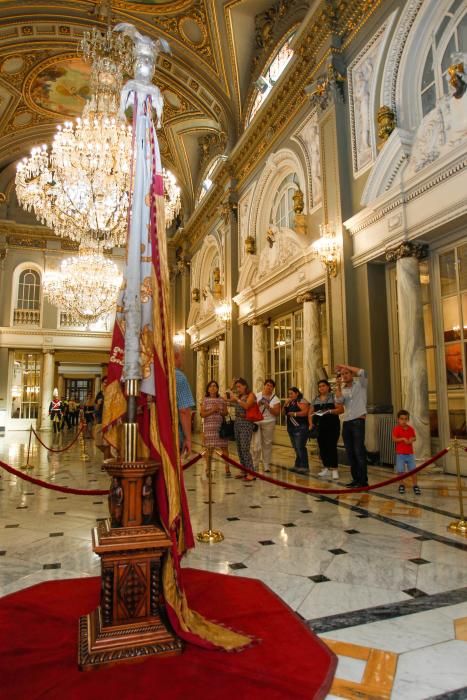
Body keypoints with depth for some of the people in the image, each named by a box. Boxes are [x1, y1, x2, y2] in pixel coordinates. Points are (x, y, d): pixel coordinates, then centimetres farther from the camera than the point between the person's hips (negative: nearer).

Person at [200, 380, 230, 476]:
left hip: (221, 426, 1)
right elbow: (202, 414, -1)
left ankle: (227, 468, 2)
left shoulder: (222, 400, 10)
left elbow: (226, 413, 10)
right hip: (209, 426, -1)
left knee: (224, 447, -3)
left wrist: (220, 411, -9)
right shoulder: (205, 400, 5)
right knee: (209, 447, 0)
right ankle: (208, 469, 11)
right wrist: (212, 410, -13)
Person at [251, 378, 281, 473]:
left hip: (269, 423, 1)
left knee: (267, 444, 3)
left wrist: (268, 406, -13)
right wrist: (259, 404, -14)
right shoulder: (257, 396, 6)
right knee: (256, 444, -8)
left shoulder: (275, 399, 5)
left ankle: (266, 465, 13)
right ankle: (253, 464, 5)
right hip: (256, 422, -1)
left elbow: (277, 413, -2)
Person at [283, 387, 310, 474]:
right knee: (296, 448, 13)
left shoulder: (302, 401, -10)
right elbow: (284, 413, 17)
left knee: (300, 447, -10)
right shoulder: (290, 402, 16)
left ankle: (304, 467, -7)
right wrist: (285, 404, 1)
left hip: (300, 428, -9)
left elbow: (305, 412, -21)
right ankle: (298, 466, 20)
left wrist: (294, 413, -19)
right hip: (291, 428, 9)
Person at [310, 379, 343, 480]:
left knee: (331, 447, -8)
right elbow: (310, 413, 14)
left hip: (332, 426, -5)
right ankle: (326, 468, 19)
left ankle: (334, 469, -1)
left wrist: (329, 411, -22)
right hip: (319, 426, 5)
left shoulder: (333, 397, -2)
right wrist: (311, 424, 1)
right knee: (322, 447, 7)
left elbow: (341, 409, -10)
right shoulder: (315, 399, 13)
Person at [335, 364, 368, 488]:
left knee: (359, 451, -8)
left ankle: (363, 480, -3)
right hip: (346, 422, 6)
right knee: (350, 452, 8)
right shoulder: (342, 389, 14)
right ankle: (356, 478, 17)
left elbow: (362, 372, -17)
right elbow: (338, 401, -5)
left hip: (358, 421, -5)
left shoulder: (360, 384, 3)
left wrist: (344, 366, -11)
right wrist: (338, 385, -9)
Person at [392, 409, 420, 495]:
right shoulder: (396, 429, -9)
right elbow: (394, 439, -15)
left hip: (410, 453, 3)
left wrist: (412, 439, -8)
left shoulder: (411, 429, 4)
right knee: (400, 470, 0)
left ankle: (415, 485, 14)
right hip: (400, 453, -3)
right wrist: (403, 439, -23)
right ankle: (401, 485, 17)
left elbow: (414, 437, 13)